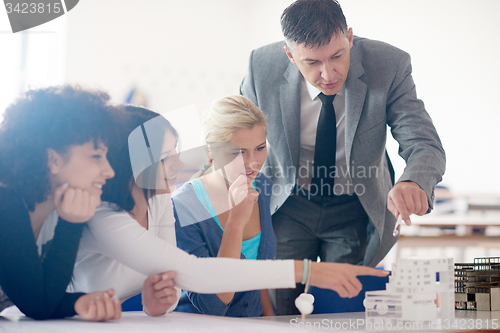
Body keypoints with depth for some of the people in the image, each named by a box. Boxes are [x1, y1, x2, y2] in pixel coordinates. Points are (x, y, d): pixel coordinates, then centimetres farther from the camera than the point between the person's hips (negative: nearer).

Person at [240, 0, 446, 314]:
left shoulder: (389, 65, -22)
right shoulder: (263, 65, -18)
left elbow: (425, 146, -25)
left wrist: (414, 183, -48)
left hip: (357, 210, 0)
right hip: (289, 206, 1)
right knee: (280, 309, 0)